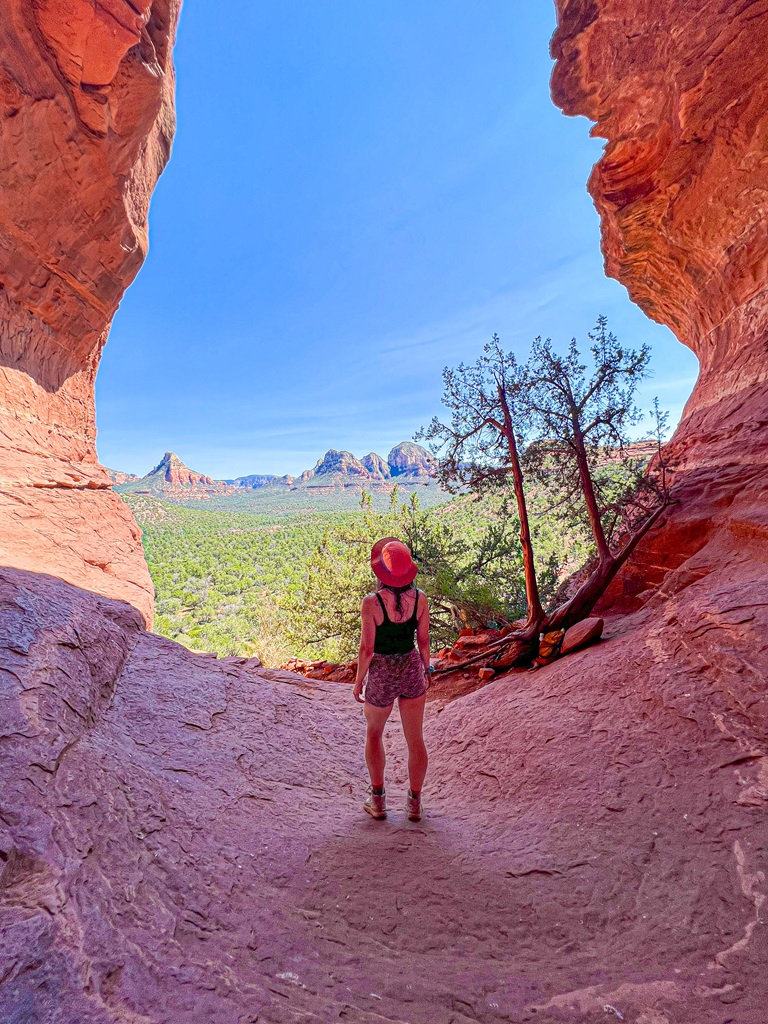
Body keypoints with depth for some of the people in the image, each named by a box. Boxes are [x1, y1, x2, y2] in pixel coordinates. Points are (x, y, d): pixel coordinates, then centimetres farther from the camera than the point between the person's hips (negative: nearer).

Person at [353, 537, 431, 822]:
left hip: (381, 675, -2)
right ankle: (415, 803, 32)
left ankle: (378, 800, 33)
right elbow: (424, 641, -2)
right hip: (412, 670, 3)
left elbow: (366, 649, -17)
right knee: (415, 739, 17)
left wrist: (358, 681, -2)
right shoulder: (419, 598, -11)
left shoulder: (371, 603, -22)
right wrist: (426, 670, 14)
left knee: (374, 733, 24)